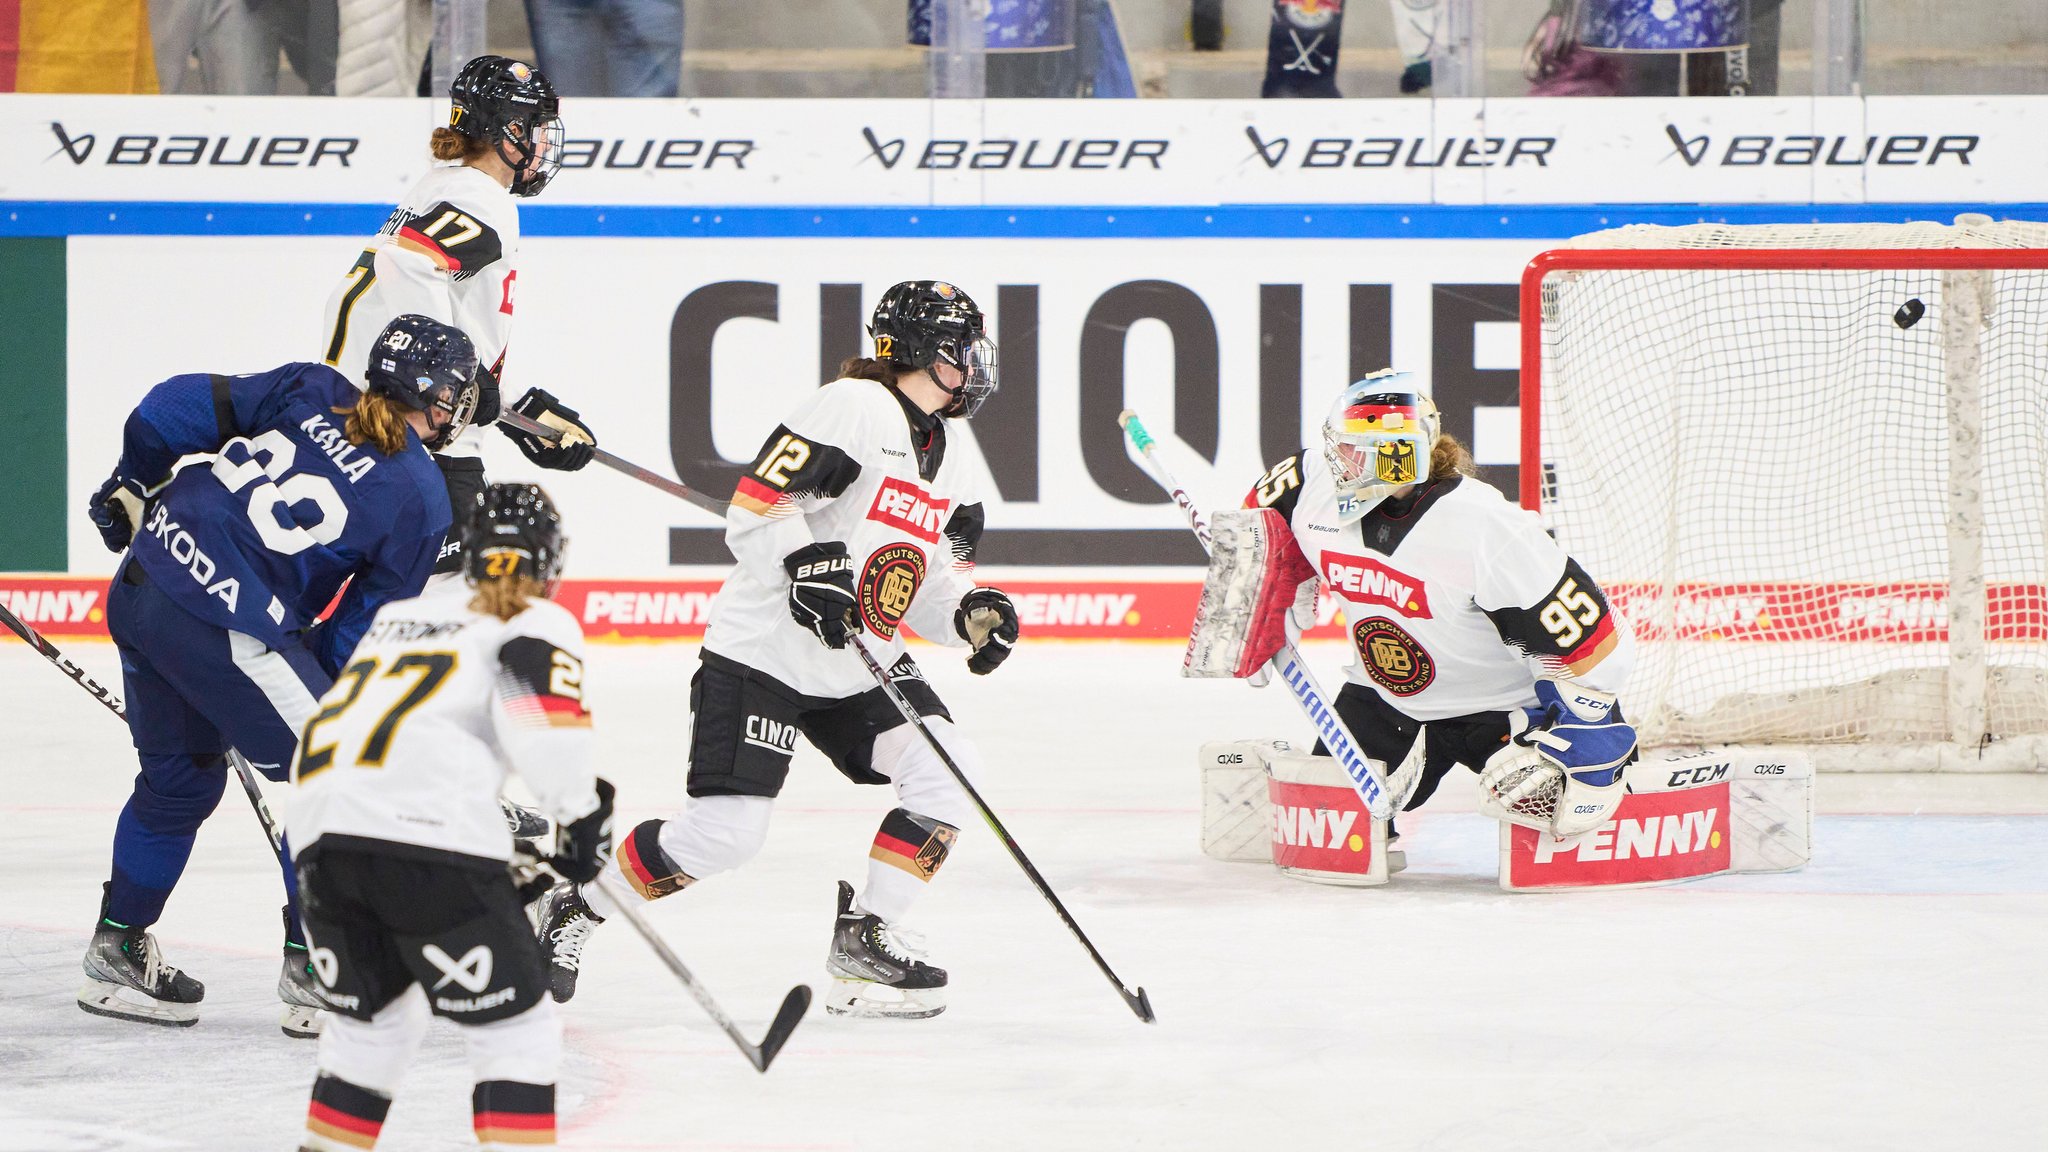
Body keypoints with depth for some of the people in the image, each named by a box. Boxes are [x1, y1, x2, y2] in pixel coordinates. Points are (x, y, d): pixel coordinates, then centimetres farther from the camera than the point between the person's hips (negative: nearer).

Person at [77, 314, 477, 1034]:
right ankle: (314, 973, 9)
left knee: (180, 778, 26)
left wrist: (133, 485, 24)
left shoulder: (310, 391, 9)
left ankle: (117, 954, 38)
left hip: (140, 586, 7)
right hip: (227, 631, -7)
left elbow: (174, 410, 8)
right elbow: (358, 637, 1)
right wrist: (315, 684, 16)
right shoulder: (422, 500, -2)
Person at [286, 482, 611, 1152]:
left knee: (374, 1019, 27)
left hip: (319, 828, 6)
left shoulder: (401, 615, 31)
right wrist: (581, 815, 2)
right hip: (429, 835, -6)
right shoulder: (539, 624, 11)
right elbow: (546, 723, -9)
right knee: (514, 1032, 4)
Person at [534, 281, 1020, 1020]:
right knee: (724, 832, -15)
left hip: (861, 668, 9)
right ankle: (577, 908, 7)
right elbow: (754, 509, -21)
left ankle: (863, 938, 1)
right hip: (765, 654, -9)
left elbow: (933, 580, 15)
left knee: (948, 773, -9)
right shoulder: (856, 408, -15)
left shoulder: (945, 464, 13)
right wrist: (807, 566, -36)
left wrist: (971, 612, -5)